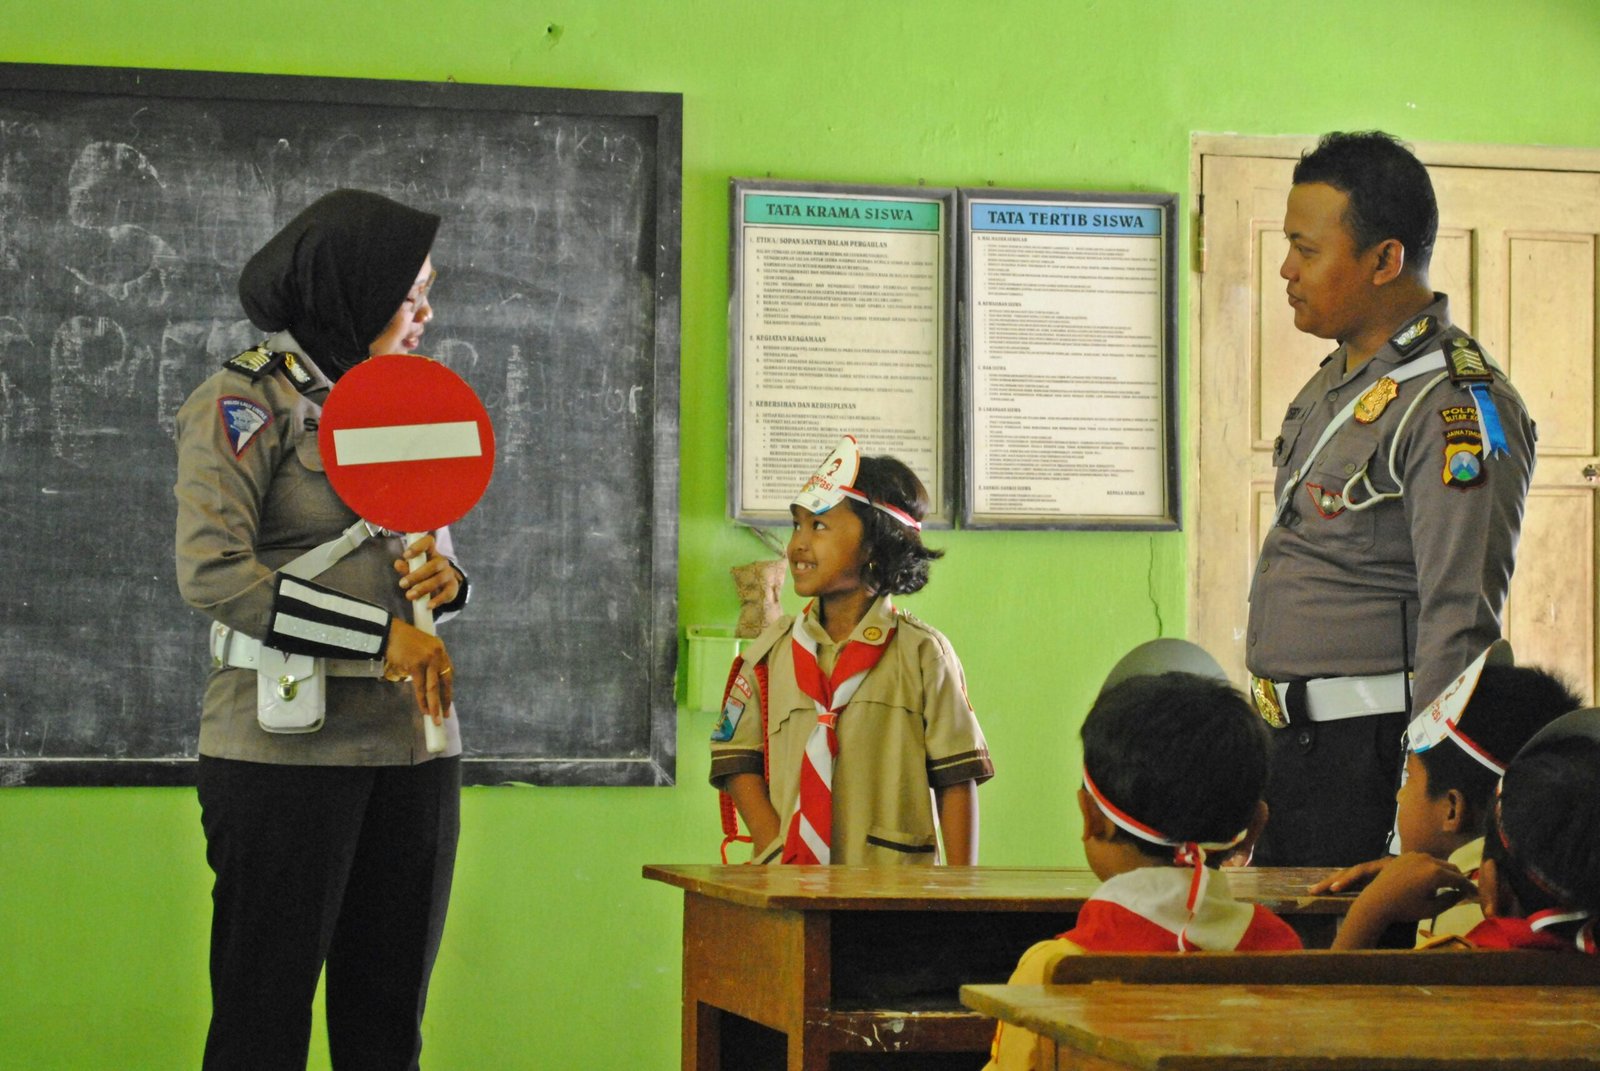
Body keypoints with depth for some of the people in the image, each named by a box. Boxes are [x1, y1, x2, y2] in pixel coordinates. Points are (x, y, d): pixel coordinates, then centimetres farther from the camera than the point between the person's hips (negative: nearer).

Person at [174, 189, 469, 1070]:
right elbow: (210, 572, -16)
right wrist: (383, 635, -18)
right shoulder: (246, 400, -6)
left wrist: (448, 583, -1)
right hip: (287, 743, -7)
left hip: (411, 740, 7)